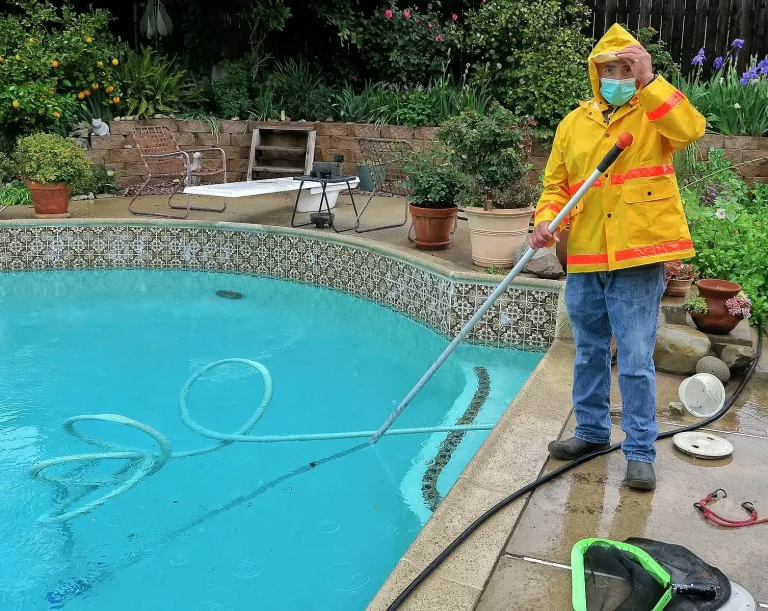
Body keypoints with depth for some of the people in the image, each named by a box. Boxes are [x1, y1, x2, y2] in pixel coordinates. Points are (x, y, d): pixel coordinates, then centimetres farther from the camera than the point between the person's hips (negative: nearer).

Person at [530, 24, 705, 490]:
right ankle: (592, 432, 33)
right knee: (590, 354, 16)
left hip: (638, 260, -4)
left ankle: (641, 451, 13)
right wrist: (546, 220, -8)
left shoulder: (655, 114, 1)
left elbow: (691, 129, -21)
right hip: (584, 261, 4)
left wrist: (649, 81, -21)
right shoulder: (574, 123, 11)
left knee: (636, 361, -1)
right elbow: (556, 185, 10)